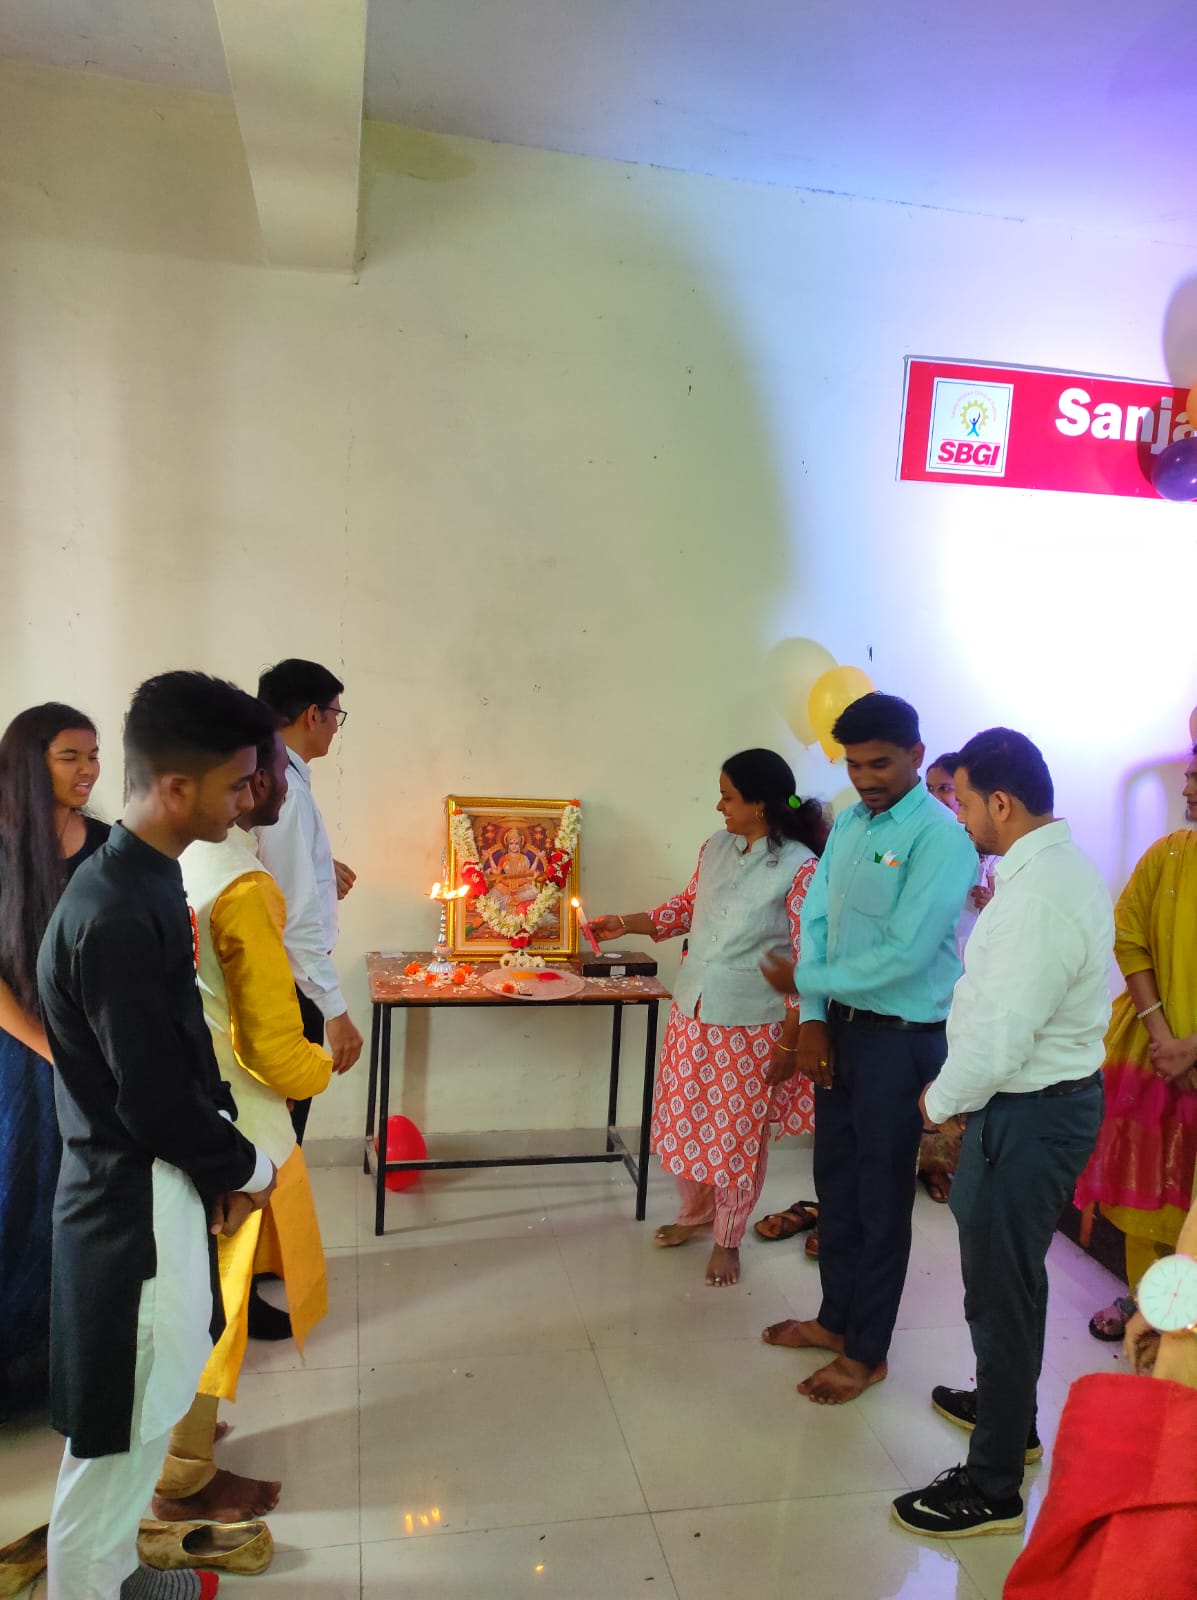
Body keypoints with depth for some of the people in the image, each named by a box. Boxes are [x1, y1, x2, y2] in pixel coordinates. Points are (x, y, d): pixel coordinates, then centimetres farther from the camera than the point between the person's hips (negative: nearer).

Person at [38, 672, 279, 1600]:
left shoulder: (146, 882, 3)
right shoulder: (117, 915, -28)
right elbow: (157, 1103, -24)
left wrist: (224, 1159, 4)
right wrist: (249, 1166, -7)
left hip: (157, 1192, 10)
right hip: (134, 1207, -10)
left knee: (145, 1416, 25)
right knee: (117, 1436, 10)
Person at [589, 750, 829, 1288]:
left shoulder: (799, 869, -19)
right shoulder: (716, 847, 0)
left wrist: (789, 1042, -13)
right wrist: (623, 924, 8)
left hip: (751, 1026, -6)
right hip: (691, 1012, 6)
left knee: (737, 1134, 11)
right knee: (685, 1119, 18)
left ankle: (728, 1238, 33)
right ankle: (695, 1212, 44)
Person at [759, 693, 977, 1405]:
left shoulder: (940, 839, -18)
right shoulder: (849, 823, 5)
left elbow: (905, 954, -23)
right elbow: (817, 919, 6)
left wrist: (805, 980, -13)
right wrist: (813, 1019, -2)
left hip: (900, 1038, -7)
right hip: (840, 1026, 7)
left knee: (881, 1198, 7)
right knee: (835, 1181, 19)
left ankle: (866, 1353, 26)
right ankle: (836, 1319, 39)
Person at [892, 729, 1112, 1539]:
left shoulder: (1037, 897, -27)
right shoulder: (1061, 864, 6)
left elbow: (998, 1039, -27)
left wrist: (941, 1100, -12)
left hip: (1029, 1114, -10)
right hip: (1054, 1092, 10)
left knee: (1002, 1287, 4)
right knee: (1007, 1270, 26)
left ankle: (992, 1489, 22)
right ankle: (1007, 1411, 48)